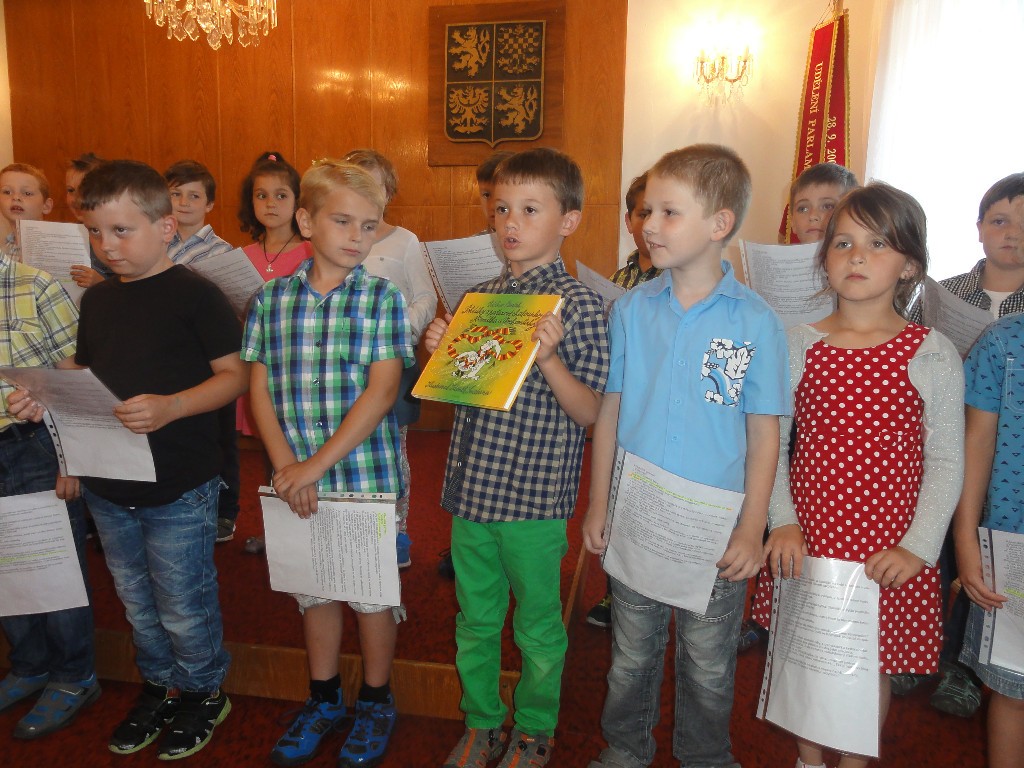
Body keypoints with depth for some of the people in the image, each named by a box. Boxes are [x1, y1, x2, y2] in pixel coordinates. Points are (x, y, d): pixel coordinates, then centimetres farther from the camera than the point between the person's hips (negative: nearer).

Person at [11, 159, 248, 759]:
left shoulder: (194, 295, -12)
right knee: (138, 604, 21)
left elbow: (234, 375, -14)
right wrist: (43, 402, -1)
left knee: (183, 609, 7)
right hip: (108, 486, 7)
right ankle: (160, 686, 42)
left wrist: (172, 406, -27)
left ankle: (204, 692, 31)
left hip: (179, 488, -6)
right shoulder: (96, 300, 9)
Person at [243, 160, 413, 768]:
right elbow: (261, 389, 1)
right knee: (315, 587, 17)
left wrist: (316, 465, -18)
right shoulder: (273, 298, 2)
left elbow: (380, 393, -15)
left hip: (369, 475, -3)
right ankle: (324, 700, 38)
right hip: (300, 481, 3)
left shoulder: (382, 298, -7)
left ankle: (376, 703, 33)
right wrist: (287, 466, -11)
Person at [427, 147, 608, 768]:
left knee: (538, 629, 13)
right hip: (471, 489, 5)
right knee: (475, 622, 19)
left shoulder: (579, 304, -10)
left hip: (534, 499, -5)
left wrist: (548, 357, -26)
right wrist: (439, 354, -3)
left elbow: (590, 413, -12)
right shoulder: (479, 297, 6)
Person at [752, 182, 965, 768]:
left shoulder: (932, 355, -6)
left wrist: (918, 547, -10)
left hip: (889, 549, -2)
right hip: (806, 538, 2)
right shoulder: (800, 345, 0)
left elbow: (946, 462, -4)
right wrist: (781, 522, -5)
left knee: (871, 664, 13)